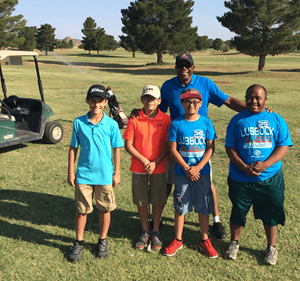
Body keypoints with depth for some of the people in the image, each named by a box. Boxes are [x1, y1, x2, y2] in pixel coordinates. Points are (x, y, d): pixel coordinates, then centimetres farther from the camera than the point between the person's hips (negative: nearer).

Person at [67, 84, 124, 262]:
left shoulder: (111, 124, -6)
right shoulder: (79, 123, -4)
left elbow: (117, 149, 1)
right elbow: (73, 148, 3)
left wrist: (117, 173, 1)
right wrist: (70, 172, 2)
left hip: (105, 175, 0)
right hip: (83, 174, 0)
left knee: (105, 209, 12)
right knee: (81, 210, 10)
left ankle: (103, 241, 33)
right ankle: (79, 242, 29)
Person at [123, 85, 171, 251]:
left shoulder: (165, 120, -3)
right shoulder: (134, 119, -4)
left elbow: (168, 145, -3)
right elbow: (128, 145, -4)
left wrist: (155, 162, -13)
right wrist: (144, 160, -13)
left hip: (159, 168, 0)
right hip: (139, 168, 1)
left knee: (158, 201, 8)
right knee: (141, 201, 10)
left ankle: (156, 233, 26)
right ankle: (145, 232, 29)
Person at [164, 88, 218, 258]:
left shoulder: (206, 122, -1)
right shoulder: (176, 123, -3)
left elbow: (211, 148, -3)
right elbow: (173, 149, -5)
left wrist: (197, 168, -13)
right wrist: (187, 169, -12)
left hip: (202, 172, 1)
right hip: (182, 172, 0)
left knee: (204, 207, 8)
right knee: (180, 206, 9)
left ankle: (205, 240, 26)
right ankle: (178, 240, 26)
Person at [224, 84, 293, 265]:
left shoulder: (276, 120, 1)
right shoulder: (238, 120, 1)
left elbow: (284, 146, -5)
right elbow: (230, 148, -3)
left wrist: (264, 164, -19)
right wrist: (244, 167, -17)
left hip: (270, 178, 0)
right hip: (240, 179, 0)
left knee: (271, 213, 12)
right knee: (238, 212, 13)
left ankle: (271, 247, 34)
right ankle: (234, 243, 36)